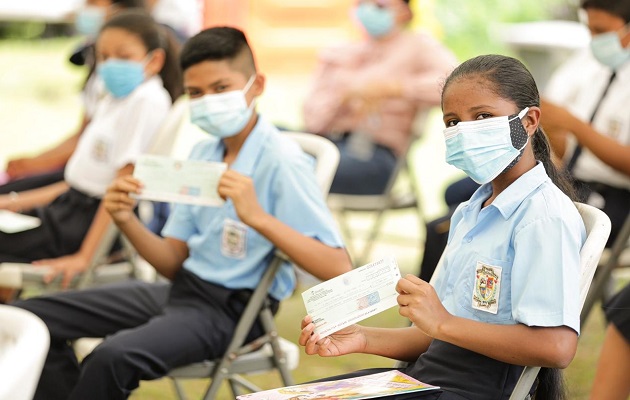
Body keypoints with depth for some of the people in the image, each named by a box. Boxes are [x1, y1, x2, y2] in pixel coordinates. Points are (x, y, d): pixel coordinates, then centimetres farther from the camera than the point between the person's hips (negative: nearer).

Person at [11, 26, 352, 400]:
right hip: (182, 287, 8)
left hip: (232, 309, -8)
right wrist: (128, 222, -10)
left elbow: (338, 269, -24)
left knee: (114, 356, -32)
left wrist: (258, 217, -33)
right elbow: (175, 261, 9)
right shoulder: (202, 153, 6)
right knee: (32, 317, 6)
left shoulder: (281, 161, -15)